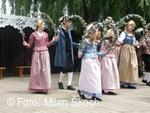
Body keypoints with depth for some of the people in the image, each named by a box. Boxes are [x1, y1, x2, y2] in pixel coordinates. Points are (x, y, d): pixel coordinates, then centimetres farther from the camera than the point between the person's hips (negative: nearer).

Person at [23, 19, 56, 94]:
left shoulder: (45, 34, 9)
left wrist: (53, 40, 10)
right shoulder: (33, 34, -2)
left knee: (45, 70, 1)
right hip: (37, 54, -3)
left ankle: (44, 88, 8)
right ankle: (36, 88, 11)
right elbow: (30, 45, 0)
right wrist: (26, 44, -19)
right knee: (36, 70, 1)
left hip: (45, 53, 3)